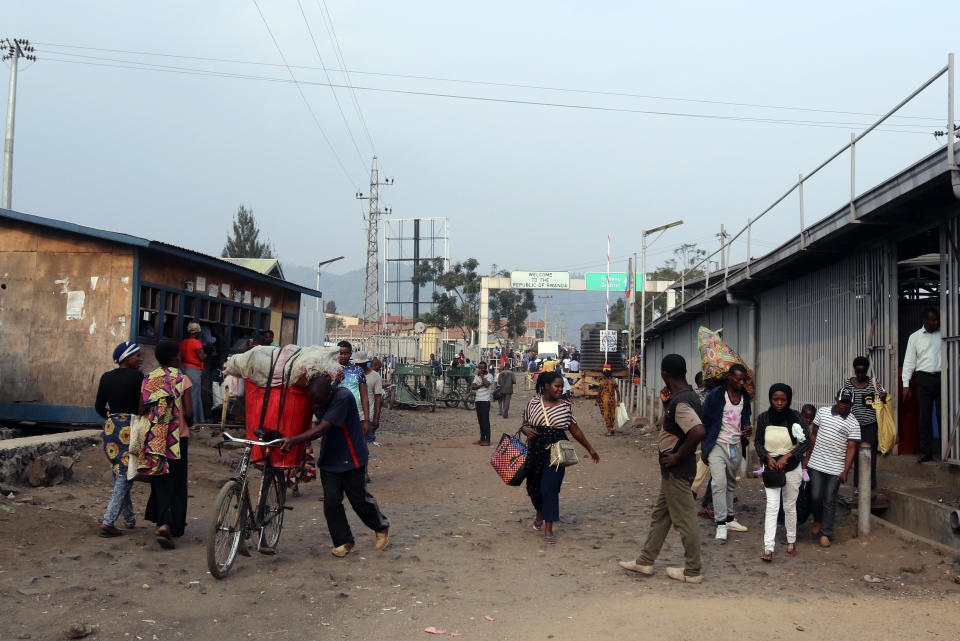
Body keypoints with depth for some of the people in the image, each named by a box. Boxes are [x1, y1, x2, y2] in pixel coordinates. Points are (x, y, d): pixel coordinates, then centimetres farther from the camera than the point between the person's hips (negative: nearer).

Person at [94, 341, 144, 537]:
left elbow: (99, 407, 11)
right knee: (124, 477, -2)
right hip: (131, 428, -6)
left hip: (111, 427, 7)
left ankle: (129, 519, 25)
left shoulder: (106, 377, 8)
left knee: (119, 476, 16)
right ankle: (108, 521, -8)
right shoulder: (137, 377, -10)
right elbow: (143, 406, -11)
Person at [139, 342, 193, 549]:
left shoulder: (148, 380, 4)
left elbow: (141, 410, 1)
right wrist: (187, 423, 9)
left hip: (153, 438, 3)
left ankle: (162, 522, 6)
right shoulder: (182, 379, -7)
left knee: (160, 481, 13)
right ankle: (173, 526, -3)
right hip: (177, 438, -3)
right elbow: (188, 413, -12)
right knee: (176, 483, 4)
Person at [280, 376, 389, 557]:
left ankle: (382, 527, 30)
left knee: (359, 499, 4)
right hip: (328, 459, 6)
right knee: (331, 502, -1)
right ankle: (344, 541, 15)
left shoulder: (343, 397, -26)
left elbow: (322, 429, -31)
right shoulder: (315, 399, -4)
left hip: (352, 457, -6)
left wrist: (293, 440, -37)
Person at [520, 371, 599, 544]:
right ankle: (539, 514, 44)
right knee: (534, 486, 12)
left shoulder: (565, 406, 2)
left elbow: (575, 430, 9)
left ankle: (548, 528, 0)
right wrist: (526, 430, -12)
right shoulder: (533, 403, 3)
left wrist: (590, 449, 11)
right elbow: (524, 424, 11)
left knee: (550, 488, -9)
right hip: (535, 452, 2)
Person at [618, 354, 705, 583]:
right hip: (674, 470, 11)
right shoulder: (688, 395, 9)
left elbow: (698, 431, -36)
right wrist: (665, 403, 7)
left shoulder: (680, 401, -22)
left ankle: (692, 572, 12)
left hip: (677, 470, -11)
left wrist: (678, 456, -25)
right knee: (660, 515, 17)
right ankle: (645, 561, 27)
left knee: (685, 520, 1)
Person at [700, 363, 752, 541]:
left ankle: (729, 518, 25)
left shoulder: (745, 397, 6)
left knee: (731, 483, 13)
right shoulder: (716, 395, -11)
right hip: (717, 444, -5)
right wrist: (704, 448, -5)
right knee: (719, 483, -13)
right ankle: (720, 524, -11)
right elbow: (705, 421, -5)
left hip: (735, 445, 6)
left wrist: (747, 427, -3)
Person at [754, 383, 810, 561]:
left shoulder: (795, 418, -7)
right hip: (771, 468, 0)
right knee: (772, 506, -8)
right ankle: (768, 548, -12)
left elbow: (806, 442, -12)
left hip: (792, 468, 0)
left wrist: (786, 456, -22)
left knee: (789, 506, 10)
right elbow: (758, 442, 5)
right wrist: (768, 458, -12)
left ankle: (791, 542, 30)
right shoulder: (763, 418, -2)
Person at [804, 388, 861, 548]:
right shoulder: (822, 412, 4)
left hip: (836, 468, -2)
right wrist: (807, 457, 13)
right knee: (816, 496, 0)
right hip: (816, 464, 2)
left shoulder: (853, 423, -3)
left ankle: (826, 534, 12)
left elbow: (851, 448, -6)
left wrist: (845, 471, -14)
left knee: (829, 500, 2)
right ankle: (817, 520, 30)